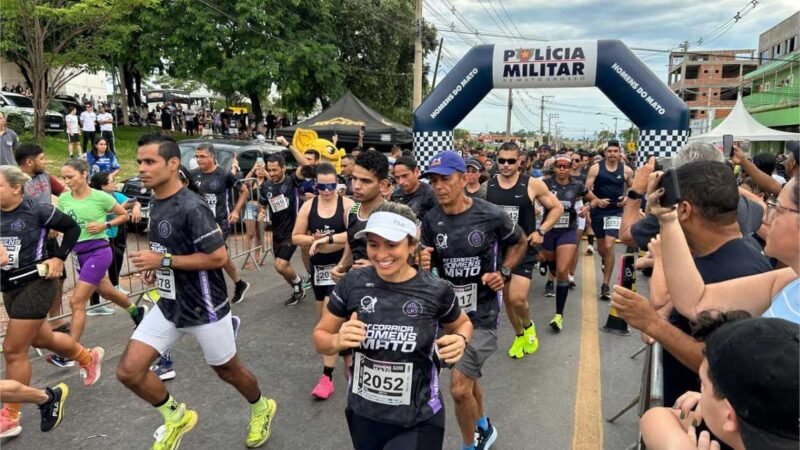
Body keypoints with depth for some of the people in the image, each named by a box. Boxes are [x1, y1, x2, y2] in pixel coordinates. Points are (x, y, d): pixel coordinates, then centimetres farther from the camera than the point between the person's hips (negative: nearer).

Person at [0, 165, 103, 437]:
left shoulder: (37, 211, -12)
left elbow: (72, 227, 1)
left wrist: (59, 258, -5)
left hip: (36, 284, -7)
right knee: (41, 339, 22)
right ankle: (89, 357, 48)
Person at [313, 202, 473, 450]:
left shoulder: (436, 291, -15)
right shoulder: (352, 283, -11)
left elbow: (462, 324, 6)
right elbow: (320, 337, 0)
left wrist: (460, 341, -15)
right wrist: (338, 340, -21)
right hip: (363, 415, 2)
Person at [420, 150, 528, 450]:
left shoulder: (491, 215, -15)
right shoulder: (430, 220, -6)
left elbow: (520, 243, 5)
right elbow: (427, 262, 5)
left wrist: (504, 273, -9)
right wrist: (422, 263, -18)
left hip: (482, 313, -4)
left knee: (459, 388, -11)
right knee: (468, 376, 24)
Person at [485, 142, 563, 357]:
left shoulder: (533, 184, -7)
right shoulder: (487, 186, -2)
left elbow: (557, 207, 3)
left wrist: (541, 231, -8)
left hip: (524, 249, -3)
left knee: (517, 299, -16)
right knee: (507, 298, 13)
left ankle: (529, 326, 18)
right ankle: (519, 336, 38)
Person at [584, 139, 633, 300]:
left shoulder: (626, 170, -1)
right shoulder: (596, 168, -5)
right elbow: (587, 189, -8)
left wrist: (628, 198, -7)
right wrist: (597, 201, -25)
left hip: (615, 212, -1)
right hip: (598, 210, 1)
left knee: (609, 246, -15)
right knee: (601, 246, 15)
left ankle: (605, 285, -6)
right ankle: (606, 262, 52)